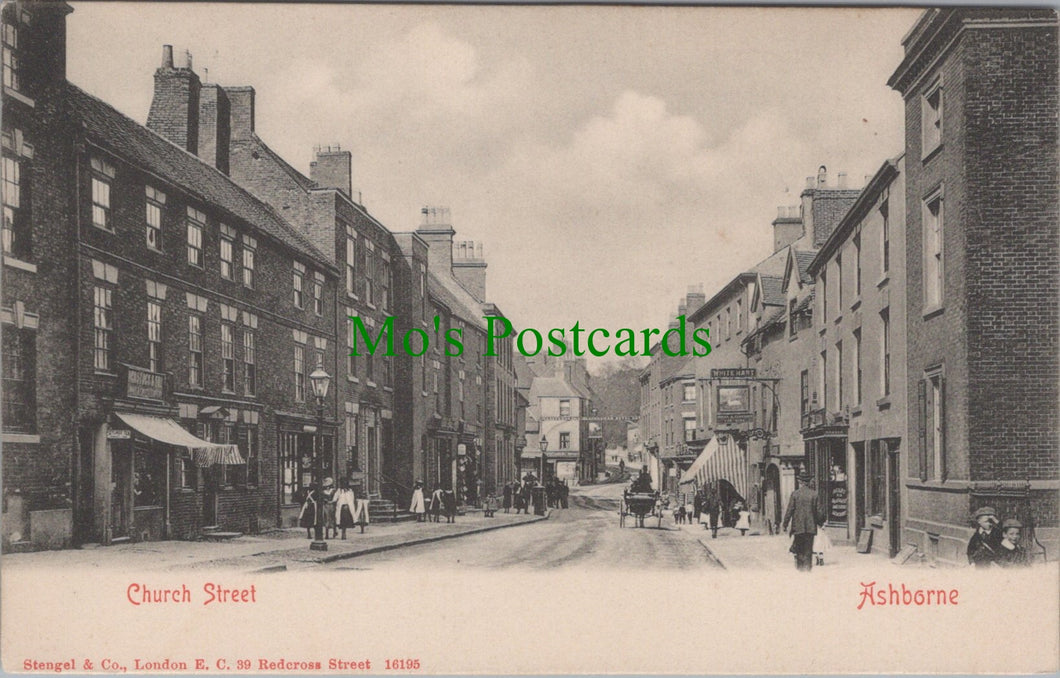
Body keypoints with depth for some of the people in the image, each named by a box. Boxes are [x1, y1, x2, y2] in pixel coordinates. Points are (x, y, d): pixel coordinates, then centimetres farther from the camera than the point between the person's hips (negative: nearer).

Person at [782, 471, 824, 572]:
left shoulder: (795, 494, -6)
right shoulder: (814, 494, -3)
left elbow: (789, 510, -5)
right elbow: (818, 510, 0)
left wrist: (785, 524, 2)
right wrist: (821, 522, 14)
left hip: (798, 526, -1)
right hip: (811, 526, 1)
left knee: (798, 547, 10)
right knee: (808, 547, 5)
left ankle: (800, 565, 6)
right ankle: (808, 566, 2)